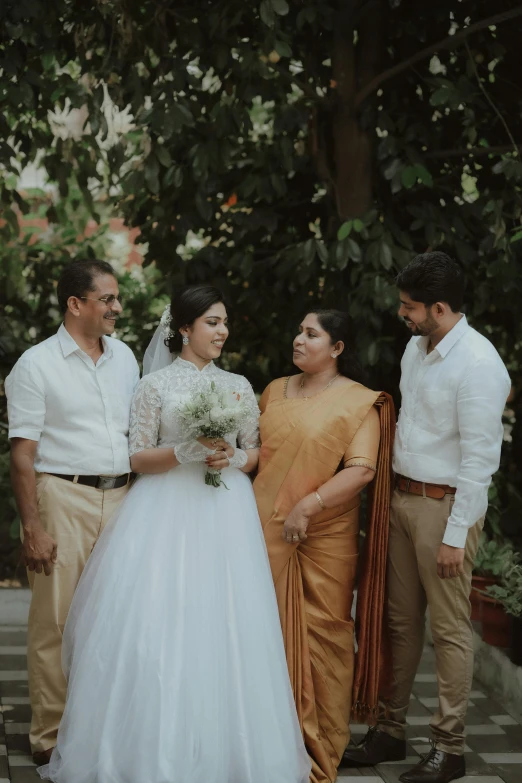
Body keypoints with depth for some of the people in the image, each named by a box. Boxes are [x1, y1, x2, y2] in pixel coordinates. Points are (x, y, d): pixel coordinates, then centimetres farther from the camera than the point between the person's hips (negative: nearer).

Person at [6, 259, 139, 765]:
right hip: (62, 499, -5)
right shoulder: (37, 365, -4)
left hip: (121, 497, 5)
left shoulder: (125, 358, 13)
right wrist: (32, 528, -13)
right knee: (57, 622, -1)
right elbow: (22, 454, -7)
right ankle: (51, 738, 9)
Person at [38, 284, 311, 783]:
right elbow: (138, 458, -1)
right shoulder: (155, 385, 2)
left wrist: (232, 457, -6)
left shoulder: (238, 386, 12)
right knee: (158, 627, -7)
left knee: (222, 629, -2)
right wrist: (187, 451, -15)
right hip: (167, 513, -3)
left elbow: (255, 453, 14)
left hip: (225, 516, 3)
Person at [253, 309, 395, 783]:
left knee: (322, 634, 0)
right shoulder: (275, 391, 12)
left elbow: (362, 469, -15)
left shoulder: (359, 402, -5)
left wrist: (308, 505, -21)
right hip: (268, 529, 5)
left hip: (325, 537, -4)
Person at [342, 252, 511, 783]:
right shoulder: (415, 348, 8)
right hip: (402, 496, 8)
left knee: (449, 629, 0)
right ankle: (390, 731, 24)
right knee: (400, 620, 13)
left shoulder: (478, 365, -18)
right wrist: (393, 495, 14)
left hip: (446, 505, -8)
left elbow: (479, 459, -19)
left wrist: (455, 535, -18)